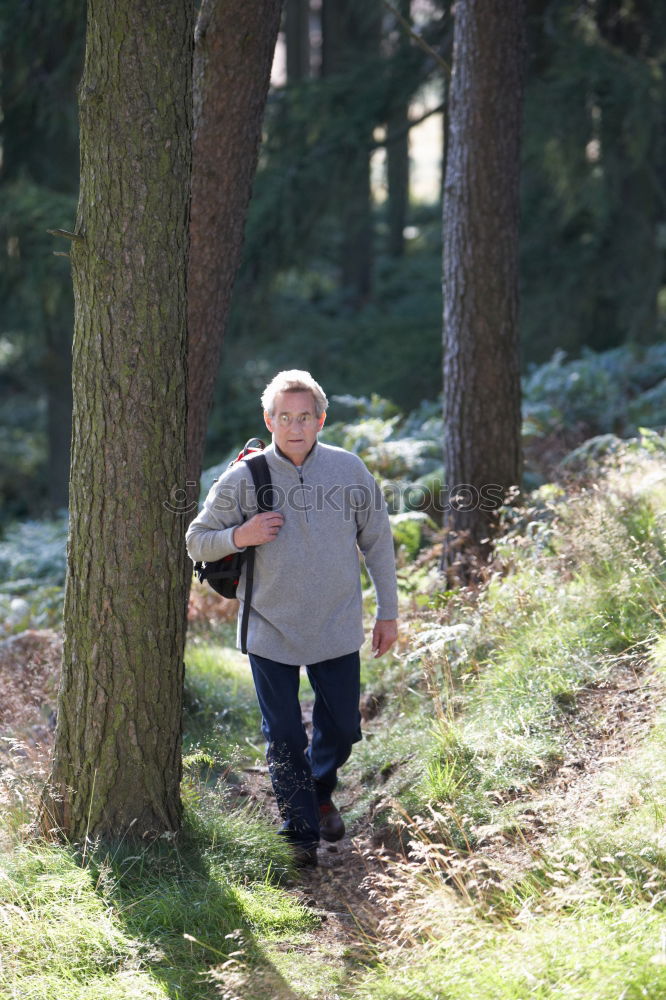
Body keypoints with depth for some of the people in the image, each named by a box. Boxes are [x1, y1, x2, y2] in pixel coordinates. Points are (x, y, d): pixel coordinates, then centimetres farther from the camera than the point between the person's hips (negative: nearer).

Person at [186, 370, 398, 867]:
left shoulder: (350, 470, -3)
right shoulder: (243, 478, -7)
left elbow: (377, 542, 6)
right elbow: (197, 541, 1)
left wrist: (388, 613, 7)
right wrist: (239, 536, -20)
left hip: (338, 628, 2)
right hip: (270, 631, -1)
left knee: (342, 728, 12)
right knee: (284, 738, 5)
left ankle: (321, 793, 42)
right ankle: (301, 832, 21)